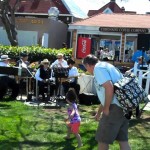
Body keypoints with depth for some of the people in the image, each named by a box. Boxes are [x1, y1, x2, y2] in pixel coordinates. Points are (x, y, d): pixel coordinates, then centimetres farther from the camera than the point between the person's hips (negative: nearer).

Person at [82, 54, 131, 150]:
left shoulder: (98, 68, -6)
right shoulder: (105, 66, 24)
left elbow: (109, 87, -23)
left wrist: (106, 108, -13)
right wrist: (99, 112, 39)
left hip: (115, 106, -10)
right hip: (123, 105, 10)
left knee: (103, 139, 5)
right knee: (123, 140, 12)